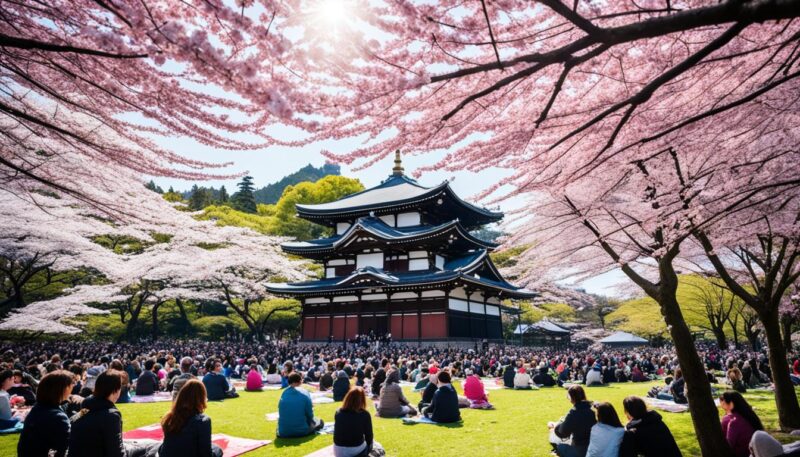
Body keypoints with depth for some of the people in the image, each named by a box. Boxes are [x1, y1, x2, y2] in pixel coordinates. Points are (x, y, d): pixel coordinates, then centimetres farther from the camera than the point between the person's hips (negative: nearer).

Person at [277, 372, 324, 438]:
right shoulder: (304, 393, -12)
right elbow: (309, 415, -6)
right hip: (301, 431, -3)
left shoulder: (283, 394, -1)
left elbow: (281, 414, 11)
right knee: (320, 422, 23)